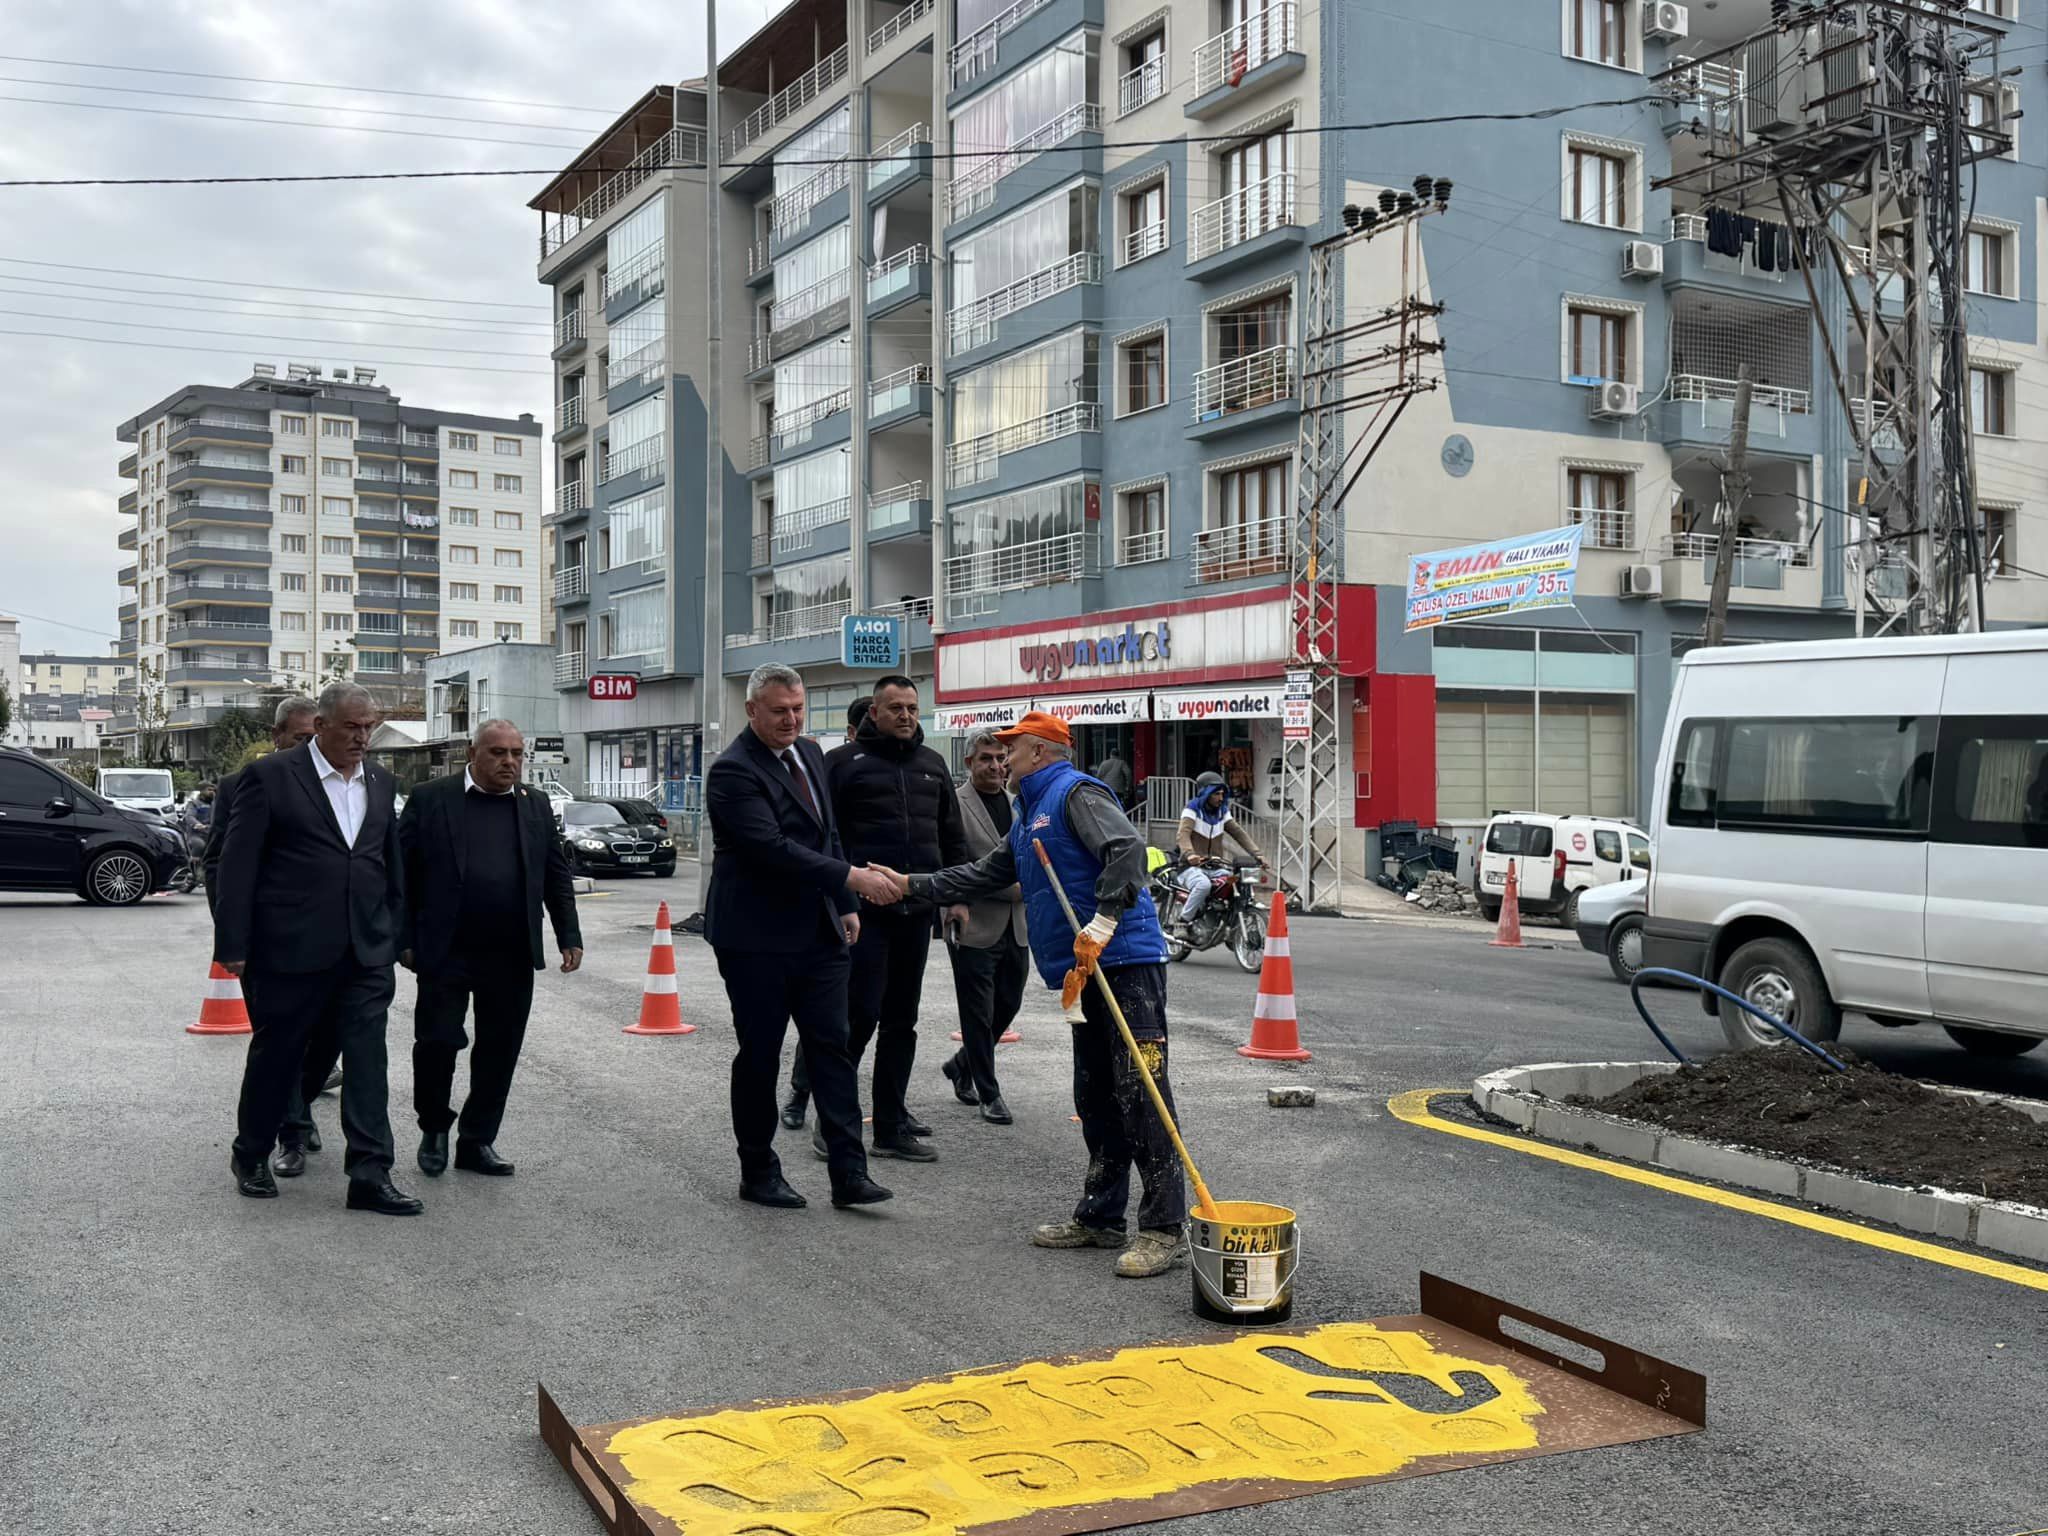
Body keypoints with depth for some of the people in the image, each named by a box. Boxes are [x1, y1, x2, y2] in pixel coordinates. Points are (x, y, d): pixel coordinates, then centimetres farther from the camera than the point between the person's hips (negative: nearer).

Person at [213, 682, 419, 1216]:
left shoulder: (381, 783, 11)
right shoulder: (270, 777, -6)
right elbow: (238, 865, -7)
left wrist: (395, 932, 16)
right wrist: (233, 945, -10)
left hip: (366, 951, 4)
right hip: (289, 949, -4)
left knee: (367, 1060, -2)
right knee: (276, 1055, 11)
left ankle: (370, 1176, 0)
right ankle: (251, 1156, 31)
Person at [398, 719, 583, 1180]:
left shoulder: (535, 806, 9)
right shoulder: (430, 799, -2)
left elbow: (557, 876, 13)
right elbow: (401, 874, -1)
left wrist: (569, 936, 6)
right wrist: (404, 940, -4)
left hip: (512, 957, 3)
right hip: (446, 953, -3)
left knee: (499, 1051, 7)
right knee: (437, 1042, -1)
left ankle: (477, 1141, 20)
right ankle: (434, 1130, 22)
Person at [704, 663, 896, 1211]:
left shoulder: (810, 754, 11)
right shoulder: (732, 771, -15)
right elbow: (772, 847, -26)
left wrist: (845, 906, 15)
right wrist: (850, 878, -29)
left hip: (818, 933, 7)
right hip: (757, 939, -7)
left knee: (832, 1049, 3)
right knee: (759, 1056, 5)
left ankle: (849, 1173, 5)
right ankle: (759, 1172, 18)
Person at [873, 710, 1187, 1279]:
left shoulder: (1076, 793, -8)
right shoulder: (1029, 816, 23)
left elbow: (1127, 848, -22)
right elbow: (988, 873, 31)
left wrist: (1102, 924, -26)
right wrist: (912, 885, 30)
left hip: (1126, 961, -10)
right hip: (1089, 974, 10)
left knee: (1141, 1094, -9)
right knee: (1096, 1099, 14)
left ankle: (1164, 1228, -7)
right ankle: (1100, 1216, 22)